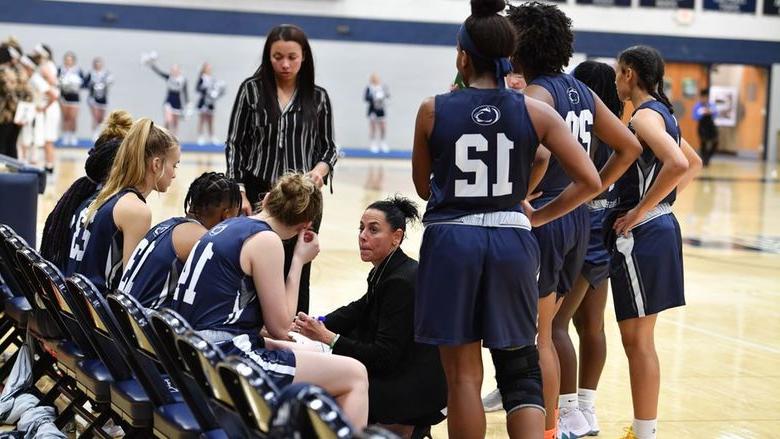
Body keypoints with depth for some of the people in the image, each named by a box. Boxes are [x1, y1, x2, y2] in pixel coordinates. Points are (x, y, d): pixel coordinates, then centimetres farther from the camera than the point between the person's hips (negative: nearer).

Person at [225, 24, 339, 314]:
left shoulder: (317, 97, 5)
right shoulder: (252, 90, 2)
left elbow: (328, 147, 10)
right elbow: (235, 144, 3)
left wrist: (320, 170, -13)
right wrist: (239, 194, -5)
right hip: (258, 195, -1)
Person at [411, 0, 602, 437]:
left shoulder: (433, 111, -2)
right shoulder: (535, 112, 0)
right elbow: (590, 182, -3)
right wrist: (537, 216, 9)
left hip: (450, 242, -1)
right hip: (512, 243, 1)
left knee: (464, 375, 8)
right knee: (521, 372, 10)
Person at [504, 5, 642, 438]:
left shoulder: (536, 93, -14)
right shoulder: (580, 91, 10)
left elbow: (540, 155, -32)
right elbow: (629, 147, 14)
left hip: (542, 219, -8)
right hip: (577, 217, 8)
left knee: (536, 337, 2)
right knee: (546, 330, 19)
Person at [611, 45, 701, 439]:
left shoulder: (645, 115, -15)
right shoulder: (662, 113, 14)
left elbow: (678, 165, -31)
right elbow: (693, 163, 28)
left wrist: (639, 211, -22)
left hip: (640, 234, -10)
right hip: (656, 227, 10)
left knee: (638, 340, -3)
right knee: (638, 339, 16)